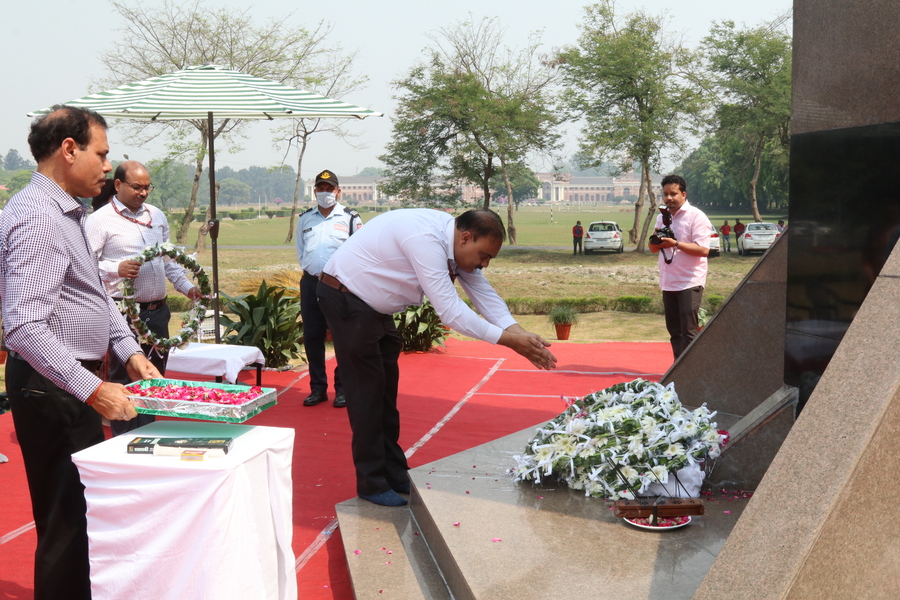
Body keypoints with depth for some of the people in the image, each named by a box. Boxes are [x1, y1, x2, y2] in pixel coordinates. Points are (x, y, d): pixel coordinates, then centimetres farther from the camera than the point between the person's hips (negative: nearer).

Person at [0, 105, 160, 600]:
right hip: (50, 387, -10)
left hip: (75, 382, 10)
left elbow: (93, 295, 22)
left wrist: (128, 351, 11)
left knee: (82, 508, 17)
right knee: (67, 518, -2)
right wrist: (92, 389, -30)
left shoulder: (68, 212, 14)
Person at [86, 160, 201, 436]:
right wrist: (116, 269, -26)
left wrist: (187, 286, 10)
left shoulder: (157, 215, 15)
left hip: (157, 310, 7)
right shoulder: (100, 219, -5)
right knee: (124, 380, -3)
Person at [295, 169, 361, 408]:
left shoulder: (351, 218, 2)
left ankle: (342, 389, 8)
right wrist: (312, 271, 6)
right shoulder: (305, 219, 15)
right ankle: (317, 388, 16)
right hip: (311, 283, 4)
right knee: (312, 337, 6)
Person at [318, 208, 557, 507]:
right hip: (345, 297, -10)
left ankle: (394, 474, 21)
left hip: (374, 306, 10)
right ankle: (371, 484, 6)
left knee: (385, 386, 12)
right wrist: (507, 338, -30)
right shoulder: (425, 239, -32)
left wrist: (520, 334, -18)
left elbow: (484, 294, -5)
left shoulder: (456, 244, -3)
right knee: (367, 390, -5)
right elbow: (450, 311, -34)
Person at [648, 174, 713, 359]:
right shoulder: (662, 217, 13)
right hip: (668, 283, 7)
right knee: (674, 330, 11)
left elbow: (704, 250, -18)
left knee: (689, 331, -7)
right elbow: (653, 249, 15)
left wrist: (675, 244, -24)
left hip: (690, 283, -7)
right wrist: (656, 240, -7)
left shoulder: (696, 216, -9)